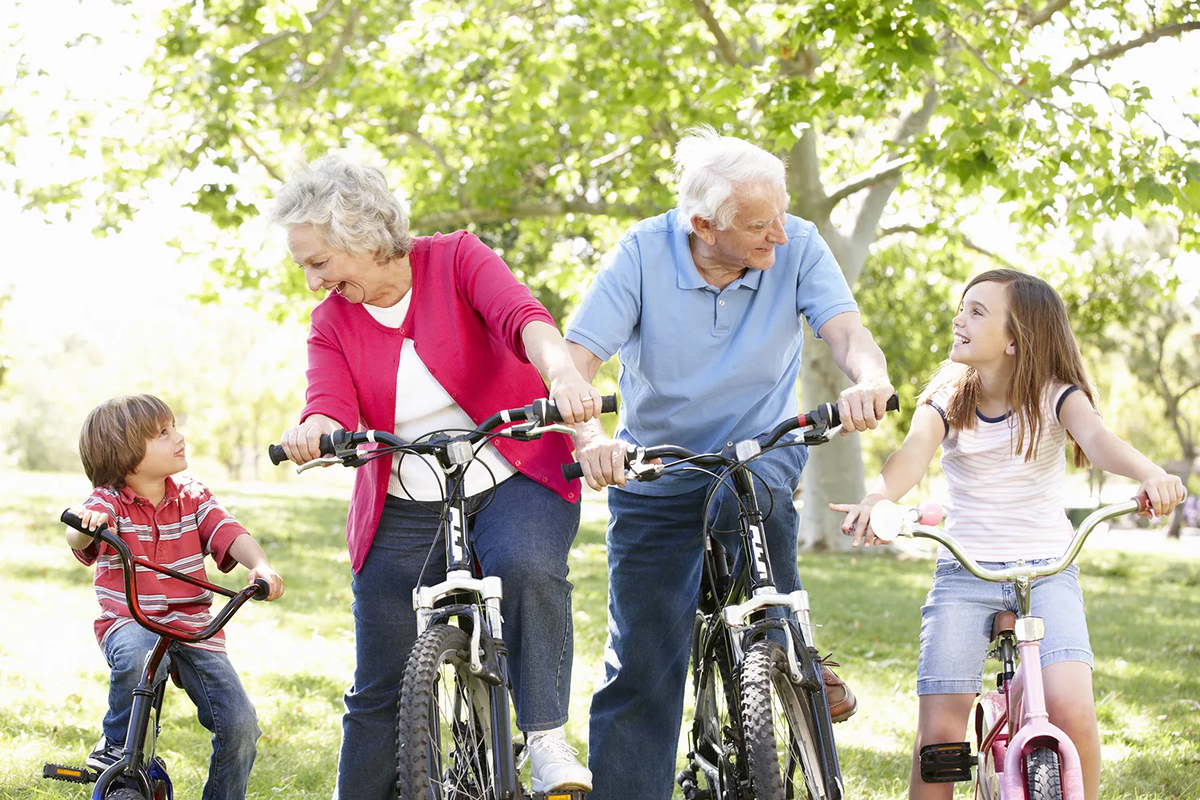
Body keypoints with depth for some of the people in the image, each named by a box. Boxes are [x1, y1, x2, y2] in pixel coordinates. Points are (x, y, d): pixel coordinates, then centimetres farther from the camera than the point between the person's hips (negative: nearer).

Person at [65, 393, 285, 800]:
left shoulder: (193, 497, 5)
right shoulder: (108, 502, -5)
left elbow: (229, 534, -8)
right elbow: (79, 539, -25)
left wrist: (260, 566, -30)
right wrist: (85, 524, -51)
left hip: (192, 625, 3)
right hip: (129, 622, -3)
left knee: (240, 724, -12)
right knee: (139, 659, -40)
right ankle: (116, 746, -12)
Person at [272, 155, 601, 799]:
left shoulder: (456, 259, -8)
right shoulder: (332, 322, 0)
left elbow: (522, 319, -26)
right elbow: (331, 413, -15)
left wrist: (562, 374, -47)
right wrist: (313, 433, -41)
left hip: (516, 484, -3)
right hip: (403, 516, 3)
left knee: (526, 568, -35)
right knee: (380, 691, 5)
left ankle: (547, 741, -22)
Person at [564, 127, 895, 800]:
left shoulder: (798, 246, -14)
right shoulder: (645, 252, -18)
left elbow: (848, 332, -26)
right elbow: (574, 361, -22)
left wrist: (870, 379, -50)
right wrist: (592, 436, -43)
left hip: (763, 448, 0)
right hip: (654, 468, 0)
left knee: (748, 495, -36)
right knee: (641, 663, -2)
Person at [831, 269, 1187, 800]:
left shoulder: (1055, 396, -2)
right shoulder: (945, 402, 1)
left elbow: (1097, 439, -22)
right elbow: (914, 453, -19)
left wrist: (1150, 474, -45)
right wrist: (879, 498, -43)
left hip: (1047, 571, -1)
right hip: (964, 574, 2)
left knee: (1069, 708, -23)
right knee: (938, 733, -11)